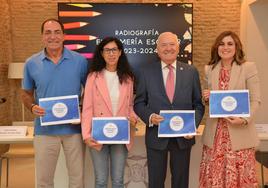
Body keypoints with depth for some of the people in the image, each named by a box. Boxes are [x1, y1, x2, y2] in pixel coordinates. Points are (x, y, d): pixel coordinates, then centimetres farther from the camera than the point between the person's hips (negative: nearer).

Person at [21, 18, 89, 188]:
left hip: (74, 128, 0)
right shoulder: (31, 63, 1)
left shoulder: (80, 61, -3)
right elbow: (26, 93, 11)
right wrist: (32, 107, -10)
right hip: (45, 129, 1)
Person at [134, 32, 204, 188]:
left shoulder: (191, 72, 2)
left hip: (183, 136, 1)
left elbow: (198, 104, 5)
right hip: (156, 136, -1)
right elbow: (139, 103, 2)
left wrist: (193, 125, -11)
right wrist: (150, 117, -17)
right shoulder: (146, 71, -1)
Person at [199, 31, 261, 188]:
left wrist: (245, 119, -20)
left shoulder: (249, 67, -3)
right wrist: (207, 98, -5)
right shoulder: (209, 69, 9)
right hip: (215, 133, 3)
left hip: (240, 133, -3)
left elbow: (256, 100, -5)